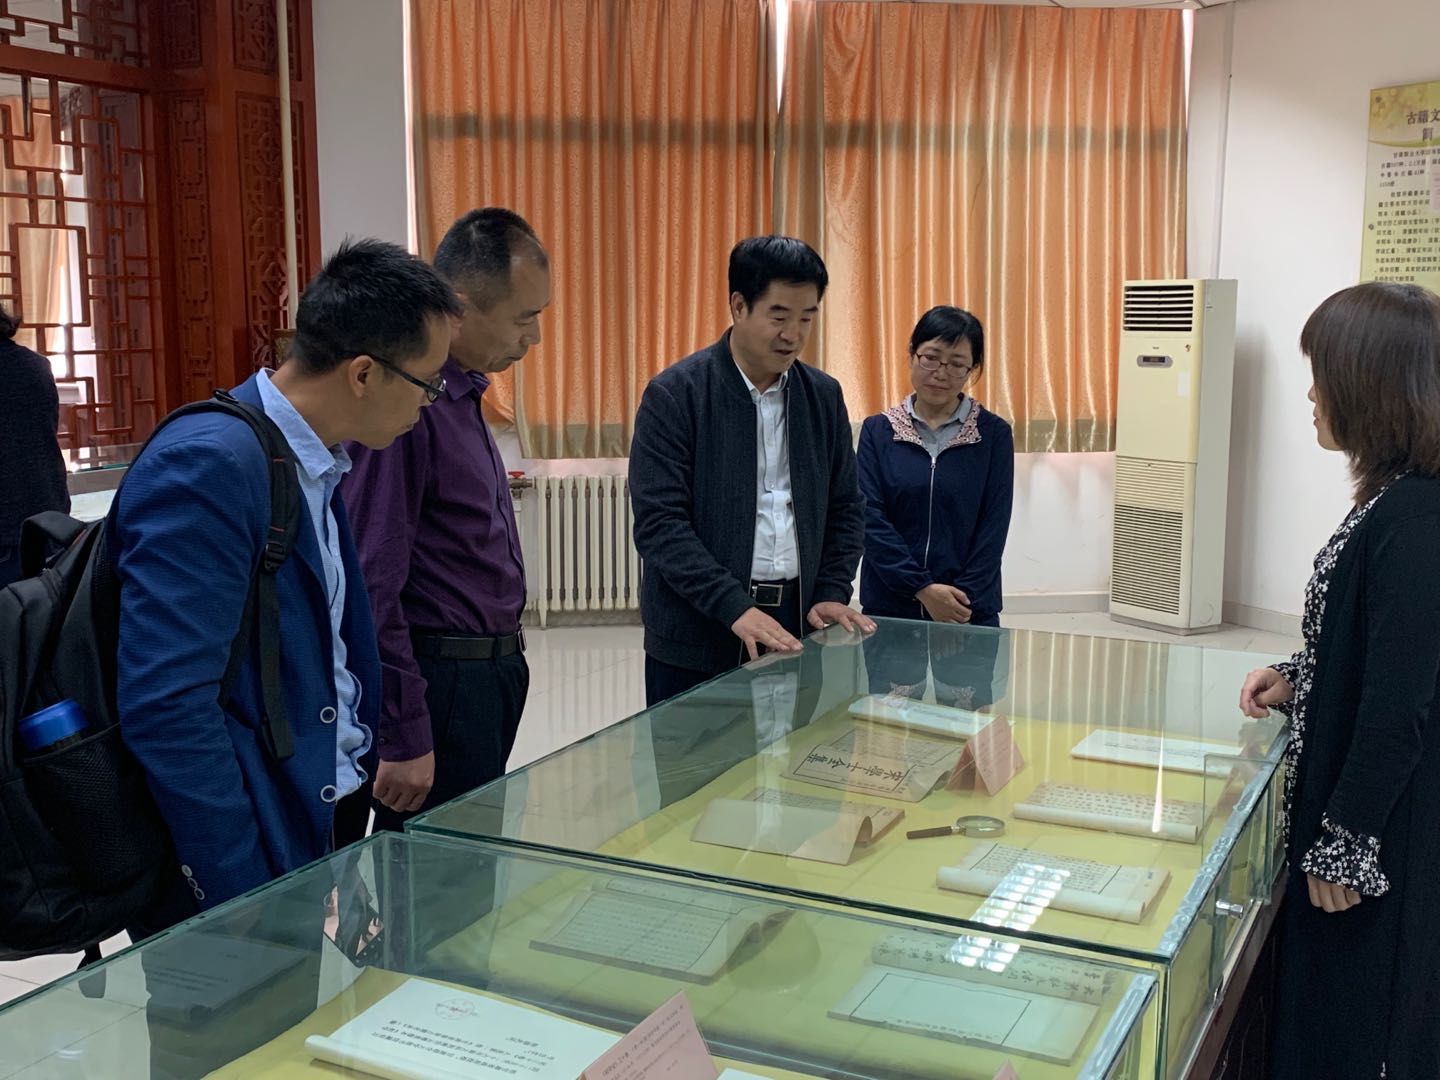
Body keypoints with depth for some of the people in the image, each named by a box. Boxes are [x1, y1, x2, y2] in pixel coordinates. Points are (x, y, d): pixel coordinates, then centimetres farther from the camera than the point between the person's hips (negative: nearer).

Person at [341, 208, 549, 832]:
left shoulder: (463, 390, 10)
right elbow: (371, 585, -22)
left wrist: (502, 653, 18)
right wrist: (403, 738, -19)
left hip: (488, 675, 10)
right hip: (441, 685, -9)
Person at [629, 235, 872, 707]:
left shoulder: (824, 395, 8)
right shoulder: (674, 394, -8)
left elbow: (845, 508, 14)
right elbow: (658, 522, -14)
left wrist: (832, 593, 0)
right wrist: (735, 607, -20)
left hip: (794, 630, 4)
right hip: (697, 639, -4)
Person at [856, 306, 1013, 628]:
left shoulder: (994, 434, 0)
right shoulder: (877, 431, 0)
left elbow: (994, 527, -4)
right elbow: (870, 518, -8)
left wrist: (963, 600, -14)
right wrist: (923, 588, -15)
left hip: (970, 613, 0)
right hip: (887, 608, 0)